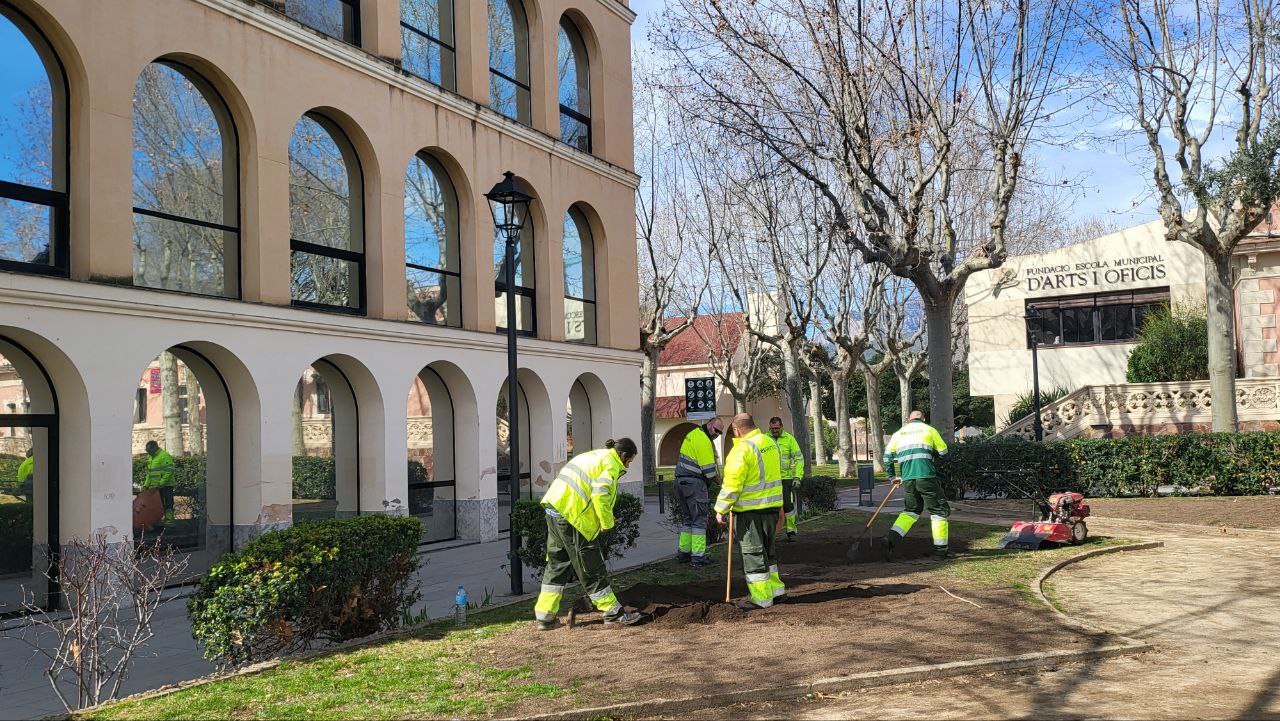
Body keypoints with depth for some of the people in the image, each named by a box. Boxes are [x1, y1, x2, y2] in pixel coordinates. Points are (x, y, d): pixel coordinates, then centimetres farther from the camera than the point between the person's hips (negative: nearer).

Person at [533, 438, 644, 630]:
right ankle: (613, 614, 9)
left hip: (554, 508, 9)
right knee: (591, 568, 0)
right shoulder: (611, 464, -5)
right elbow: (600, 493, -20)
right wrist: (607, 523, -11)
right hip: (572, 516, -9)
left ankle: (545, 616, 16)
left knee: (557, 565, 15)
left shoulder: (591, 456, 25)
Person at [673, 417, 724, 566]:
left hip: (680, 480, 10)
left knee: (687, 518, 17)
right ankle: (698, 556, -5)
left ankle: (683, 552, 21)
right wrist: (717, 478, 4)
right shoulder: (703, 440, -14)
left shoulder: (693, 434, 17)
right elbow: (709, 469, -15)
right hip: (694, 482, -10)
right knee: (699, 519, -5)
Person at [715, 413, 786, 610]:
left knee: (753, 553, 0)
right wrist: (779, 509, 26)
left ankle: (761, 598, 5)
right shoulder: (770, 442, 11)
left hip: (751, 511, -9)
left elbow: (732, 483, -20)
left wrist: (721, 509, -10)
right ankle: (776, 590, 26)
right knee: (766, 550, 20)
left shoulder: (742, 449, -18)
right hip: (771, 506, 9)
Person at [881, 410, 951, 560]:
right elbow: (943, 451, 10)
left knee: (911, 510, 18)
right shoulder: (929, 429, 8)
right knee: (939, 510, 7)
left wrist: (892, 476, 22)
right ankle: (940, 550, 5)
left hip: (907, 479, 4)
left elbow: (887, 455, 13)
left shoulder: (899, 433, 18)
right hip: (926, 476, -4)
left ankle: (891, 538, 0)